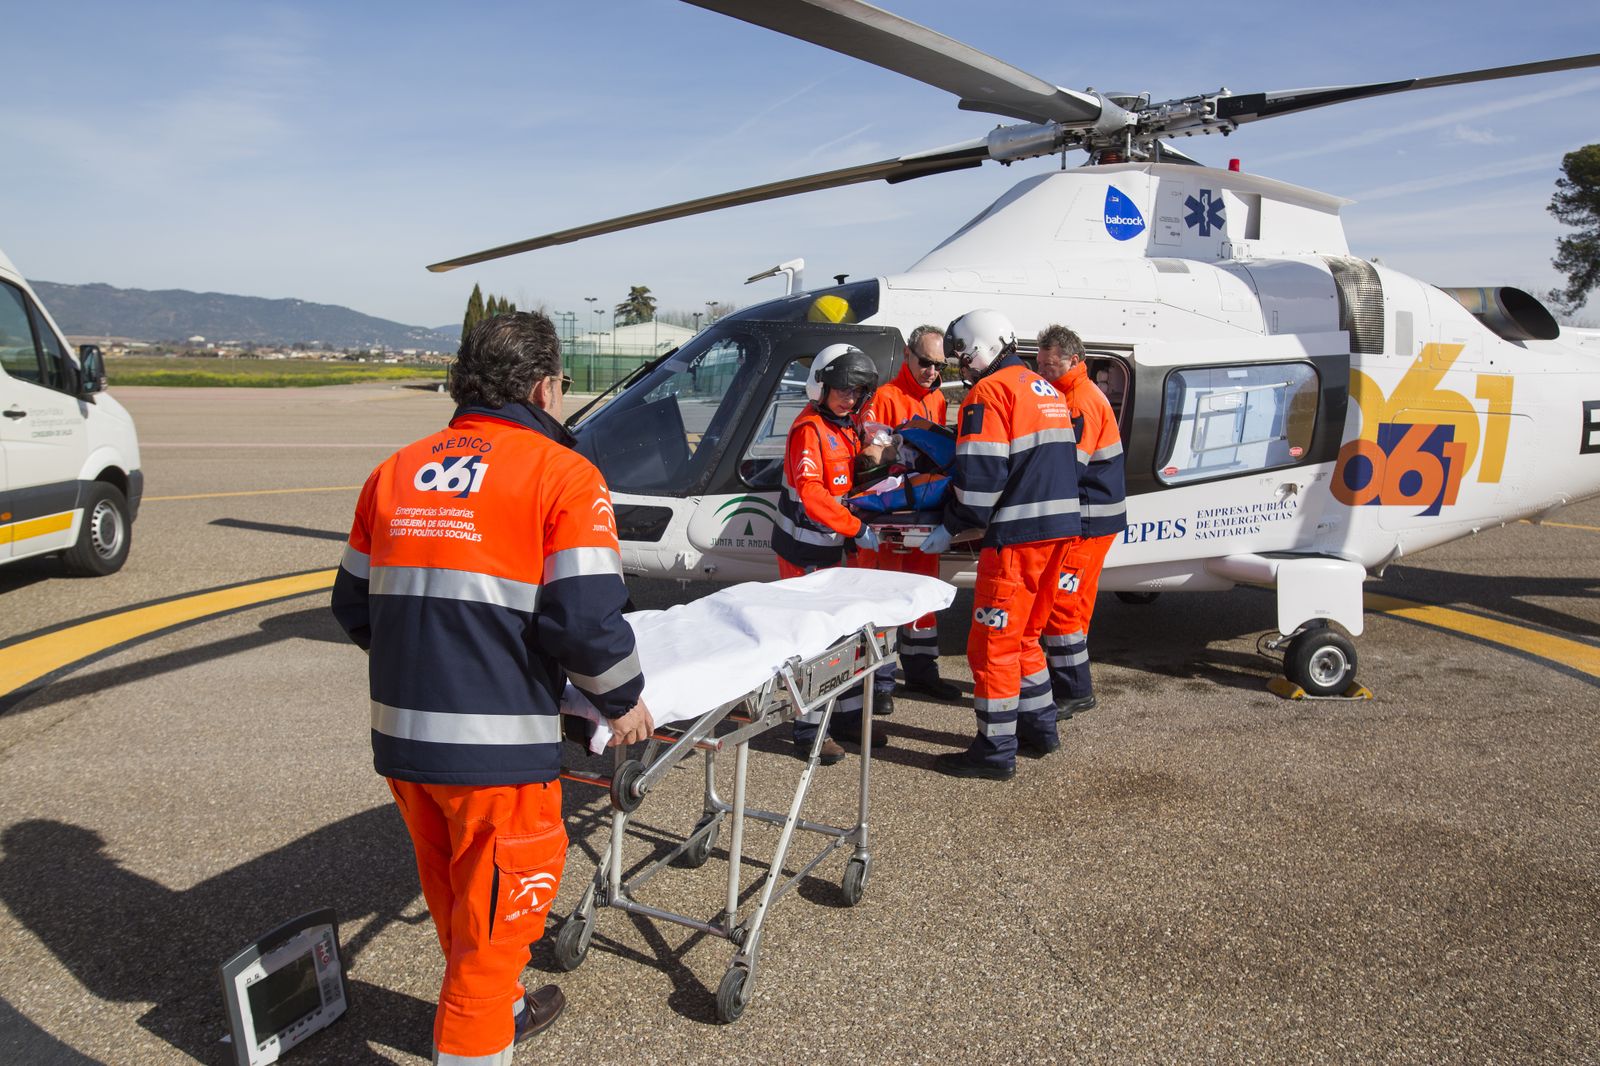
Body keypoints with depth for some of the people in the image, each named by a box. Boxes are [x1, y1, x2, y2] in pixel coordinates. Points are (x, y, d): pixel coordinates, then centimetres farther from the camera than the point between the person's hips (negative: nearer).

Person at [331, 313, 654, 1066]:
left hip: (400, 737, 7)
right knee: (497, 907, 10)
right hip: (497, 746, -7)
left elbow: (353, 605, 14)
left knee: (455, 894, 25)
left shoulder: (396, 471, 9)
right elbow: (586, 616, -16)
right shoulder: (561, 474, -9)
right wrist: (622, 702, 0)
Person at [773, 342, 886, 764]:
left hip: (832, 546, 9)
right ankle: (809, 729, 4)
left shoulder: (847, 425, 11)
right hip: (803, 550, -9)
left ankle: (848, 714, 26)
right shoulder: (809, 428, -17)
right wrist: (857, 528, -25)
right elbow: (811, 495, -26)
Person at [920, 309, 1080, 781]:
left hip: (1017, 535, -9)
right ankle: (1039, 726, 30)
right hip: (1060, 528, 9)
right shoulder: (1046, 390, 19)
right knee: (1024, 635, 21)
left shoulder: (990, 392, -10)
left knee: (993, 642, -1)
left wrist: (951, 527, -6)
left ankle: (996, 751, 3)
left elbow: (980, 475, -18)